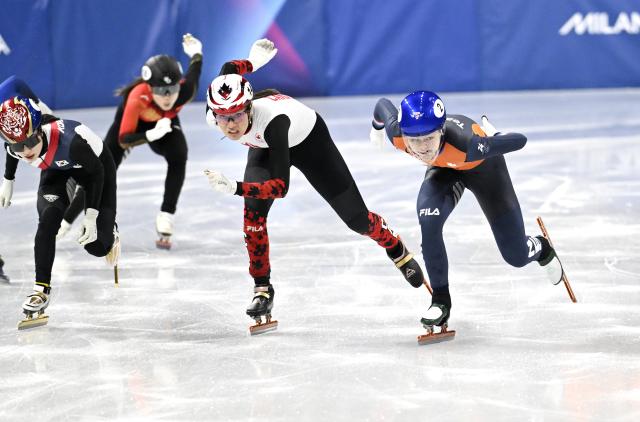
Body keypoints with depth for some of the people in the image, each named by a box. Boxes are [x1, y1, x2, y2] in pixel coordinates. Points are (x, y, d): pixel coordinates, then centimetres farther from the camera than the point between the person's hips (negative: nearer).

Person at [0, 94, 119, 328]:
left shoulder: (69, 140, -45)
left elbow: (96, 171, -27)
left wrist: (91, 215, -26)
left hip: (95, 163, -4)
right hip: (56, 168, 4)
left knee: (96, 245, -5)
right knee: (48, 221, -23)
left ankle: (109, 232, 32)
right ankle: (41, 288, -13)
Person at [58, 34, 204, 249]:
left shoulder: (185, 91, -39)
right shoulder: (137, 98, -46)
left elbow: (193, 75, -12)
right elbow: (123, 140, -40)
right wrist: (151, 135, -57)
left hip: (165, 123, 2)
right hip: (131, 121, -2)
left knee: (179, 157, -28)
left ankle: (165, 222, -18)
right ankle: (63, 222, 18)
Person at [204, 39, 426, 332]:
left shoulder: (272, 119, -48)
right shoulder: (217, 110, -31)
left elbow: (281, 187, -49)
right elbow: (229, 69, -8)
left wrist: (235, 188, -61)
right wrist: (254, 61, 11)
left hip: (309, 140, -4)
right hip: (265, 148, 4)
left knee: (355, 217, 2)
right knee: (253, 211, -21)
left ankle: (397, 249, 33)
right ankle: (262, 289, -6)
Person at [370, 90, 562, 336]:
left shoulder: (468, 144, -48)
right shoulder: (397, 135, -36)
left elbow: (520, 141, -34)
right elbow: (384, 104, -12)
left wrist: (490, 140, -16)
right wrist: (377, 128, 9)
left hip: (482, 166, -2)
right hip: (444, 169, 2)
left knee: (517, 257, 6)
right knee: (429, 223, -29)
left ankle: (541, 249, 45)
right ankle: (441, 300, -9)